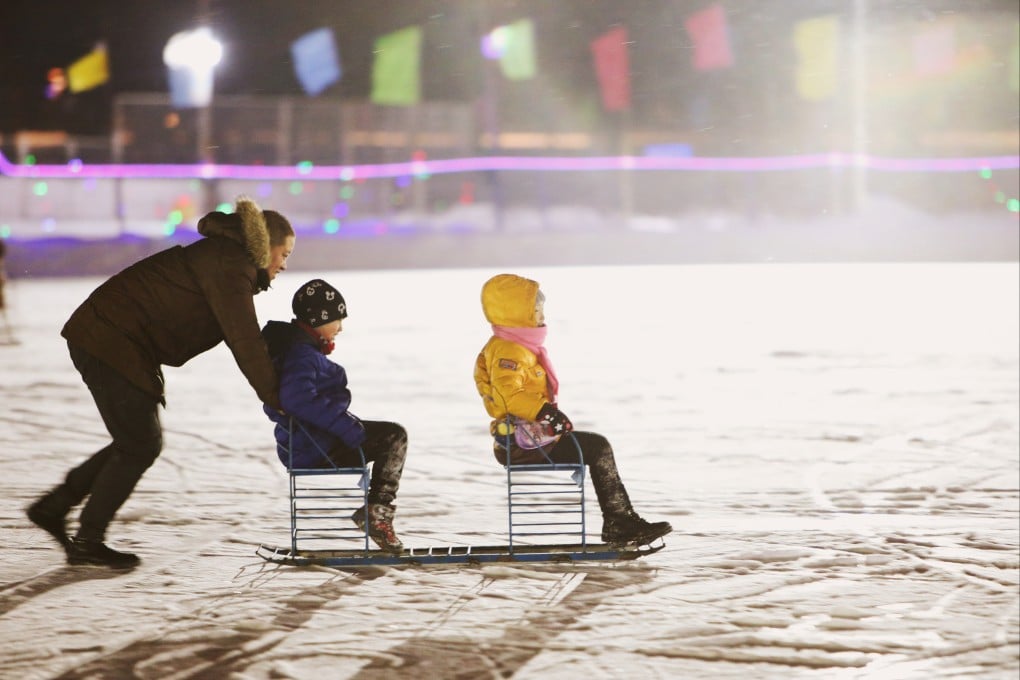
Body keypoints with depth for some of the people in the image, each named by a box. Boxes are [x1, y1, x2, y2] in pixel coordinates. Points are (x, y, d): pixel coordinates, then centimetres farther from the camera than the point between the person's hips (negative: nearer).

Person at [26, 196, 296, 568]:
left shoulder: (227, 259, 17)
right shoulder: (229, 267, -16)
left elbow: (244, 337, 20)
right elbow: (245, 342, -20)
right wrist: (276, 397, -15)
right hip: (113, 345, -10)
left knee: (138, 441, 15)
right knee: (141, 445, -3)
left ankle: (53, 506, 21)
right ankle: (87, 542, 6)